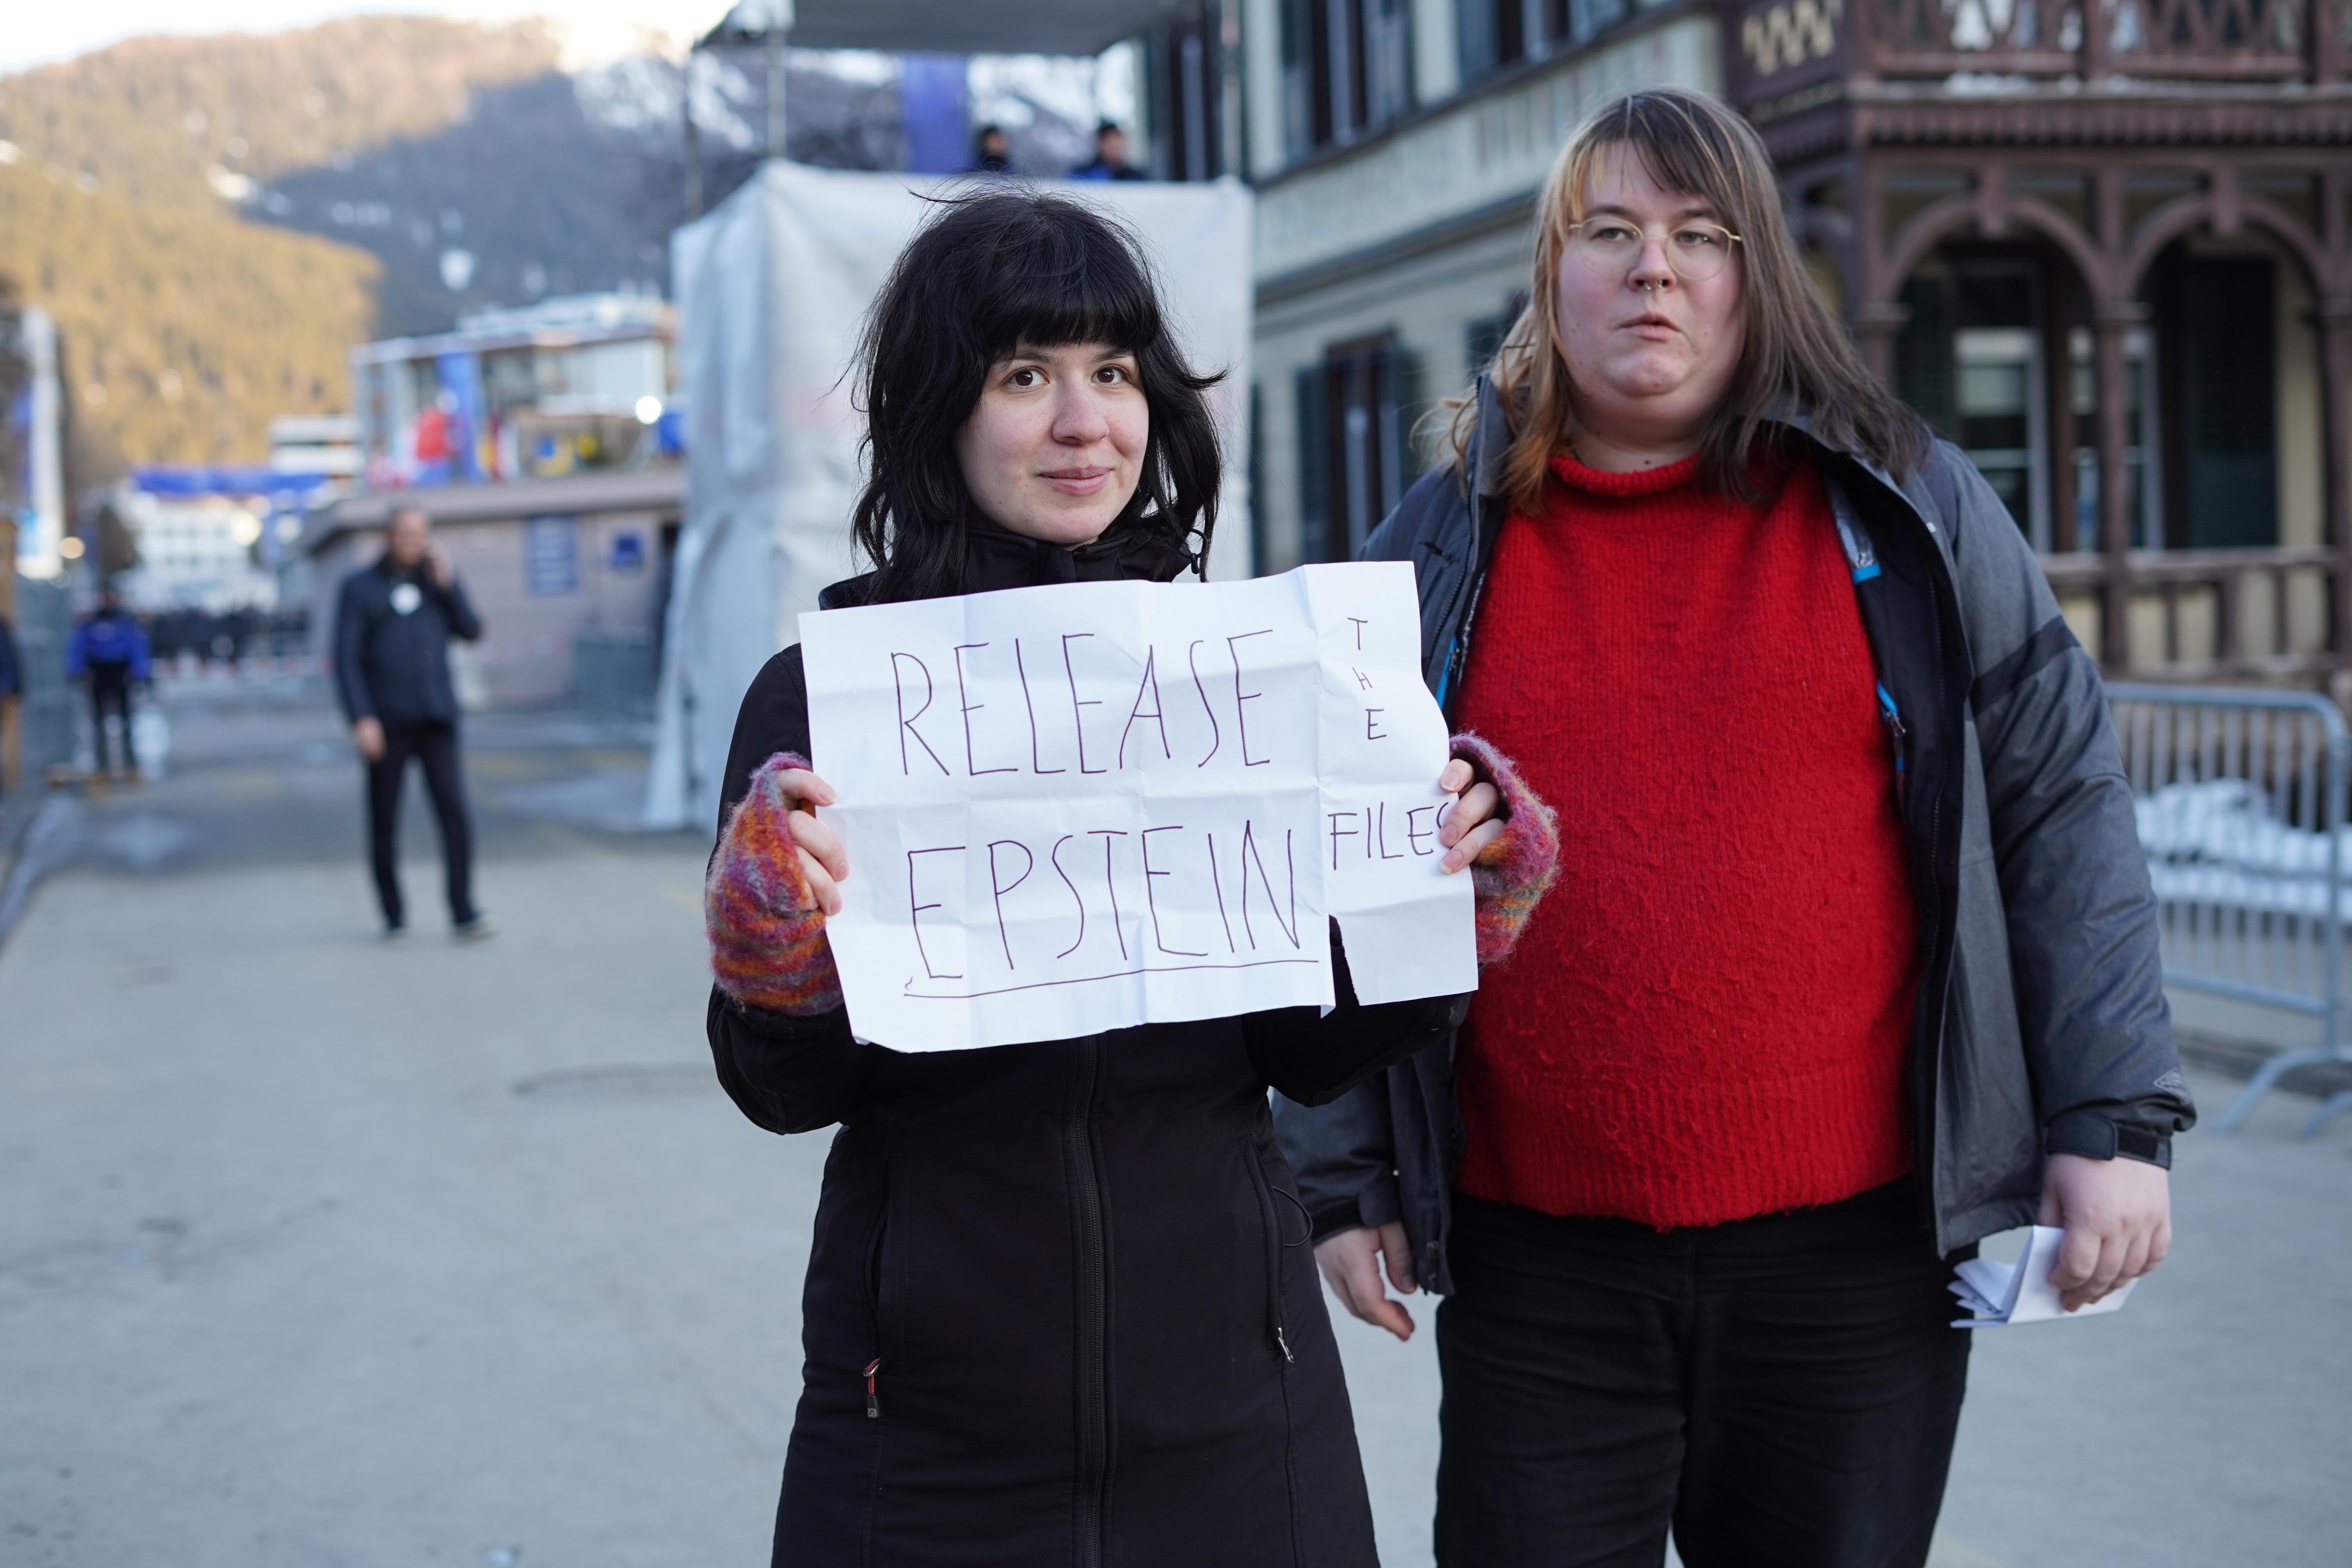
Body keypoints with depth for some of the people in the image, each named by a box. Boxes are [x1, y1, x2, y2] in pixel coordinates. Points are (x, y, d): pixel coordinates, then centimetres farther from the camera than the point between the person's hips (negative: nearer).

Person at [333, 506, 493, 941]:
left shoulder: (437, 580, 12)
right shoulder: (359, 588, 3)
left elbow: (471, 631, 4)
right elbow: (346, 659, -4)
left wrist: (448, 583, -8)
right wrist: (361, 719, -14)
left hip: (436, 720, 1)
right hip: (386, 723, -1)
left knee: (453, 811, -12)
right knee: (384, 821, 3)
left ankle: (464, 914, -14)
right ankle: (394, 917, 16)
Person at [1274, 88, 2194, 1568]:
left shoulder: (1907, 510, 4)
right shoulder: (1441, 550, 6)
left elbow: (2060, 793, 4)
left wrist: (2114, 1115, -2)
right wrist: (1345, 1178, 5)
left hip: (1859, 1243, 0)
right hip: (1537, 1265, 0)